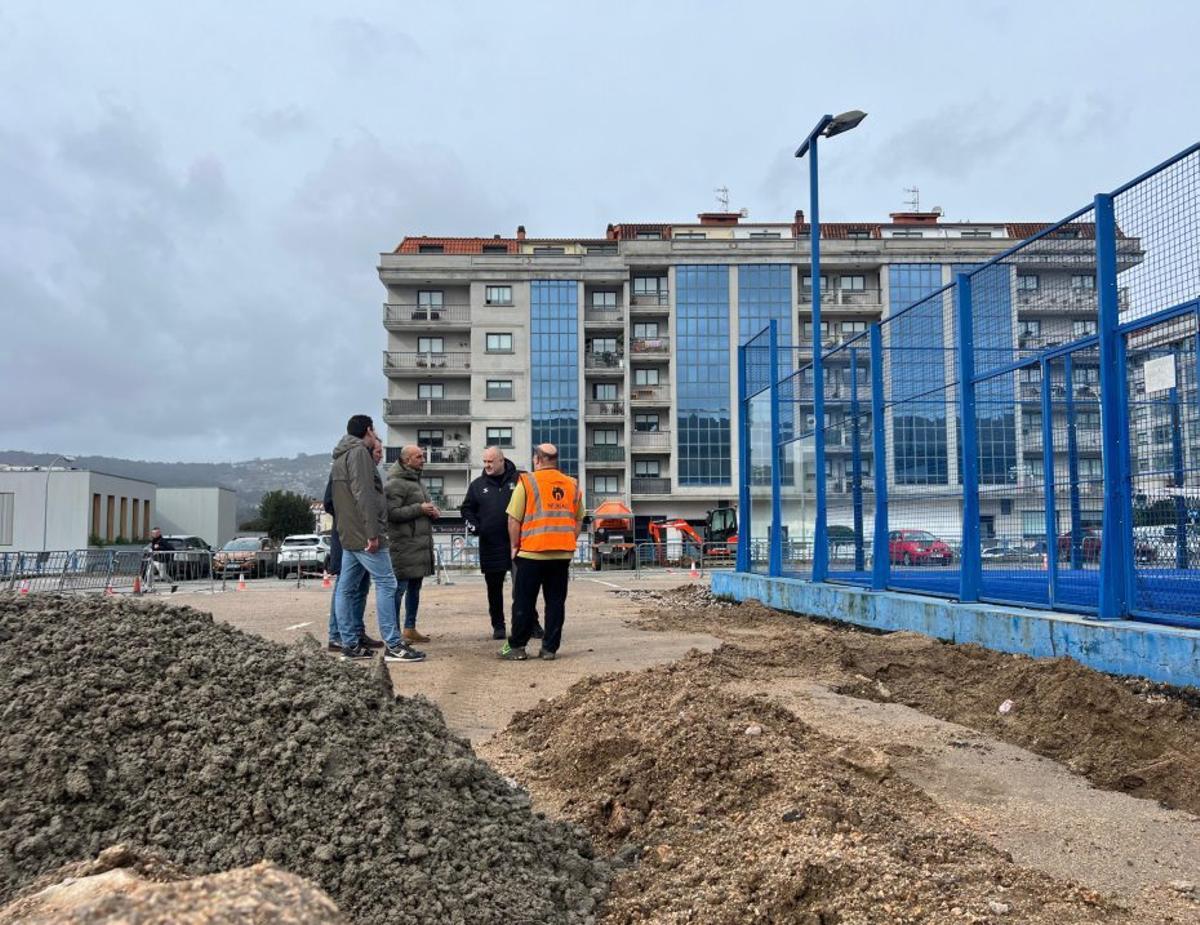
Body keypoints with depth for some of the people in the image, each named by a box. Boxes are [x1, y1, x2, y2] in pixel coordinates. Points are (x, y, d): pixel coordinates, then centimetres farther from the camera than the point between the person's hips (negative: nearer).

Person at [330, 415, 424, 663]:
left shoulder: (340, 458, 21)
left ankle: (350, 644, 11)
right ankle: (392, 645, -10)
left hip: (348, 535, 10)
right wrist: (373, 533, -22)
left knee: (345, 588, 7)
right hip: (364, 535, -10)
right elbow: (363, 495, -20)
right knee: (386, 584, -9)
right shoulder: (359, 452, -10)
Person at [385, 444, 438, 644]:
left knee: (415, 588, 14)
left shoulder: (419, 482, 20)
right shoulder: (396, 483, -11)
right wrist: (419, 509, -19)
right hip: (404, 544, -10)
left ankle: (410, 628, 22)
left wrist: (433, 512, 8)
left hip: (421, 545, 10)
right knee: (399, 587, -7)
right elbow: (392, 513, -20)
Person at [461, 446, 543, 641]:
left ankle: (532, 623, 10)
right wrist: (473, 525, -1)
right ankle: (498, 626, 19)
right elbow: (467, 508, 16)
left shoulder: (519, 480, 0)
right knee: (494, 588, 9)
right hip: (490, 546, 3)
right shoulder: (478, 485, 9)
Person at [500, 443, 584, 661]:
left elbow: (514, 519, -6)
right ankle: (550, 648, 8)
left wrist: (515, 546, 3)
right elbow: (578, 520, 14)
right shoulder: (572, 485, 9)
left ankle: (516, 647, 9)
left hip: (532, 552, -3)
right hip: (563, 553, 4)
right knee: (556, 601, 8)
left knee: (524, 602, 5)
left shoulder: (527, 482, -5)